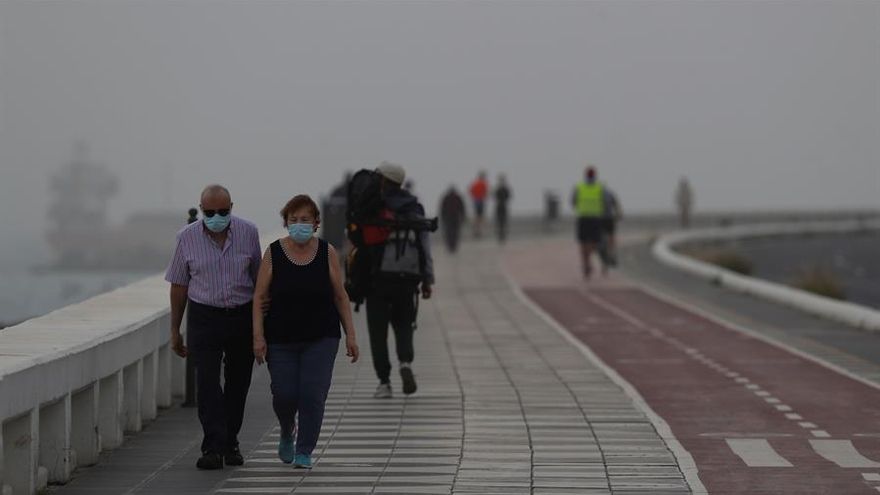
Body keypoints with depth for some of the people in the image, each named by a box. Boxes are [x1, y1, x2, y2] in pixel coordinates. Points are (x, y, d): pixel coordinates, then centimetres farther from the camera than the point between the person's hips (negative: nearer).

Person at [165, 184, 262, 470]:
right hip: (204, 317, -1)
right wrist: (175, 331, 4)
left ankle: (230, 444, 22)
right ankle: (213, 448, -13)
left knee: (237, 384, 8)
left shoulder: (248, 233, -2)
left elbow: (258, 278, 8)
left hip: (242, 317, 2)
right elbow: (178, 286, 3)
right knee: (207, 382, -12)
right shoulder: (188, 237, -4)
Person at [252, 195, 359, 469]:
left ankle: (304, 452, 1)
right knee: (284, 395, -1)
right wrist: (258, 337, -9)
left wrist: (350, 336, -1)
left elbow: (340, 297, 3)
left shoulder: (327, 253, -1)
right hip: (281, 340, 0)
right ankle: (287, 434, 30)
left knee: (313, 395, -9)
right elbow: (260, 298, -1)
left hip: (321, 338, 0)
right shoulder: (273, 253, -2)